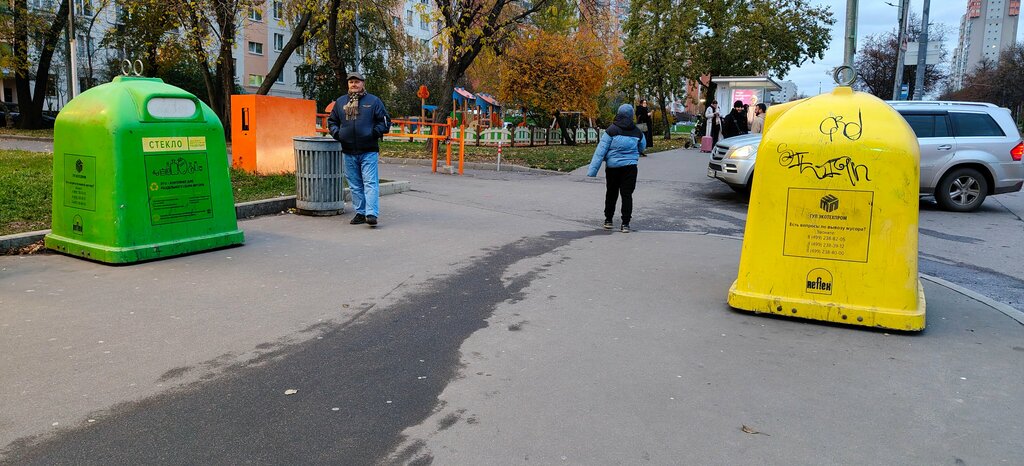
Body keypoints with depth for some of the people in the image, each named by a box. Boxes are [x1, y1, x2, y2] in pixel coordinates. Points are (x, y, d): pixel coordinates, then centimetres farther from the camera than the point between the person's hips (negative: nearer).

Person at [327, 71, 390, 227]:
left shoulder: (373, 101, 3)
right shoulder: (340, 102, 12)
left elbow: (385, 121, 3)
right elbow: (332, 121, 21)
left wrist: (374, 133, -12)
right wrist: (337, 133, 2)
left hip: (368, 151, -4)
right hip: (348, 151, 4)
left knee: (370, 182, -9)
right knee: (355, 185, 9)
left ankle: (371, 214, -13)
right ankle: (360, 213, 17)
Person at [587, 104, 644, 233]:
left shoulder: (611, 130, -7)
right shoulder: (637, 132, 2)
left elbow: (600, 151, -10)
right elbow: (642, 148, 20)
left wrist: (592, 171, -10)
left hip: (613, 167, -1)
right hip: (630, 167, 1)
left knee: (611, 193, 13)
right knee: (627, 194, 2)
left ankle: (608, 220, 22)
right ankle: (625, 224, -1)